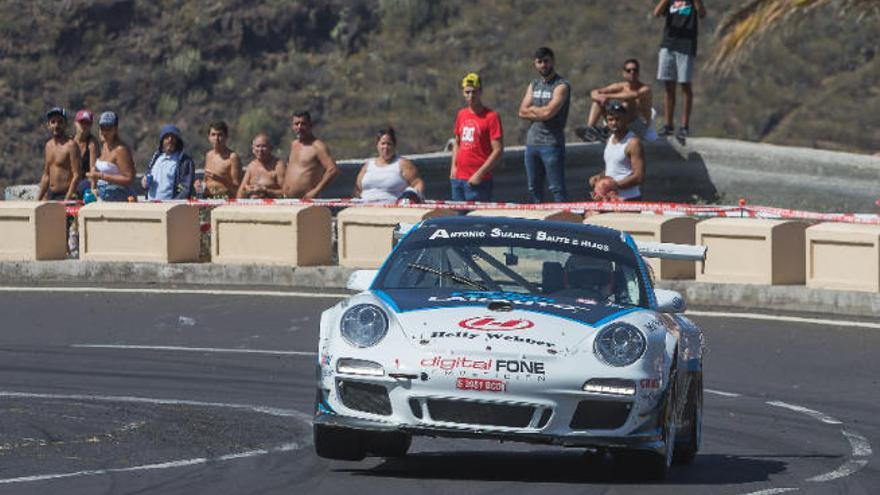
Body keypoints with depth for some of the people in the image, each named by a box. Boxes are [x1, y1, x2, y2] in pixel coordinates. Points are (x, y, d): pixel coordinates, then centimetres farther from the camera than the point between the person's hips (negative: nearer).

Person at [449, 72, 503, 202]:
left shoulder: (491, 117, -8)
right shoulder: (461, 115, 12)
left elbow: (498, 151, -11)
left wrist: (479, 174, -16)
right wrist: (454, 166, 11)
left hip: (478, 181, -7)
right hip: (458, 179, 7)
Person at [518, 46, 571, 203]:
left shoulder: (561, 86, -6)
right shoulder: (533, 85, 15)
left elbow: (548, 112, -17)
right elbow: (522, 112, 6)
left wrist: (532, 109, 0)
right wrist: (541, 112, -7)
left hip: (551, 143, -7)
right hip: (532, 142, 7)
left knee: (557, 189, -7)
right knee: (534, 189, 11)